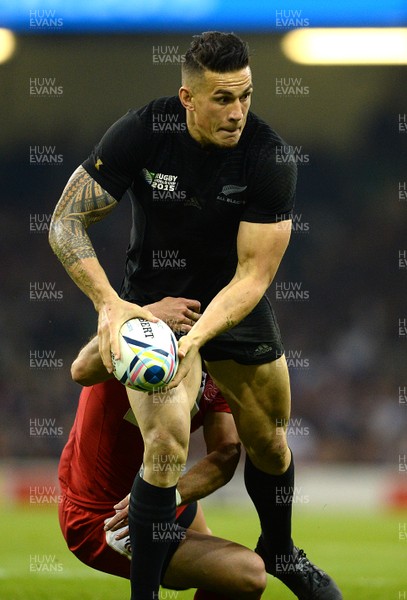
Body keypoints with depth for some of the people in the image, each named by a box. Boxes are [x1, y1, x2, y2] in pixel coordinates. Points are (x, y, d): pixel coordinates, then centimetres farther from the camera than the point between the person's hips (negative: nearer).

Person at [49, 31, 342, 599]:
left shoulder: (268, 157, -23)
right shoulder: (143, 132, -23)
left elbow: (253, 275, -24)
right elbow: (66, 221, -20)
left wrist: (194, 340, -40)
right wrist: (109, 303, -35)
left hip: (235, 305, 2)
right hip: (154, 297, -2)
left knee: (269, 442, 13)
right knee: (166, 444, -22)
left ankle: (280, 551, 45)